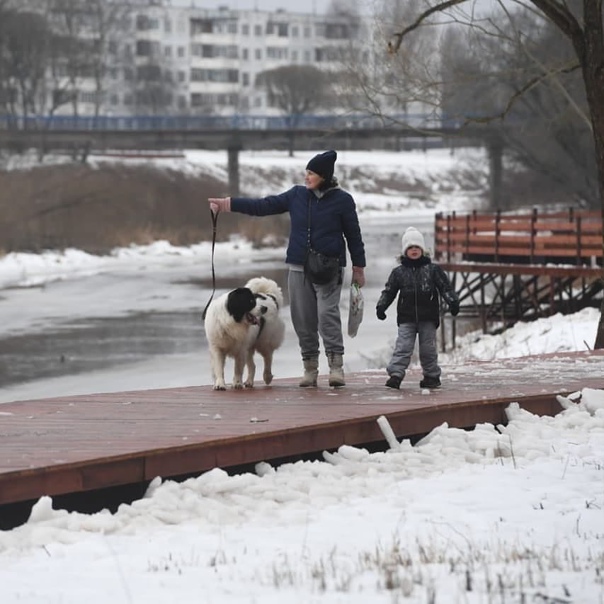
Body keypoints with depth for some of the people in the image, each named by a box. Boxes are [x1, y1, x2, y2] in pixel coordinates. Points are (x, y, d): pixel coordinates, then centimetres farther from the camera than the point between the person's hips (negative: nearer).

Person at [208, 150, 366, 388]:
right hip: (299, 269, 4)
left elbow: (353, 235, 3)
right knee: (303, 319, 3)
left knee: (328, 314, -17)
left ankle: (336, 366, -16)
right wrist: (227, 204, 4)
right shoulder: (297, 195, 7)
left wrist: (359, 268, 3)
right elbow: (264, 206, 8)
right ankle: (310, 368, 10)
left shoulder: (342, 200, -2)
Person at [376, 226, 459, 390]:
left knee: (428, 348, 5)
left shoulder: (433, 270, 3)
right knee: (403, 347, -9)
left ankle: (432, 376, 17)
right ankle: (395, 374, -14)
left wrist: (453, 301, -12)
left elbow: (445, 287, 1)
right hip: (406, 318, 0)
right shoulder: (399, 272, 6)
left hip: (428, 316, 0)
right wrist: (381, 306, -4)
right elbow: (389, 291, 8)